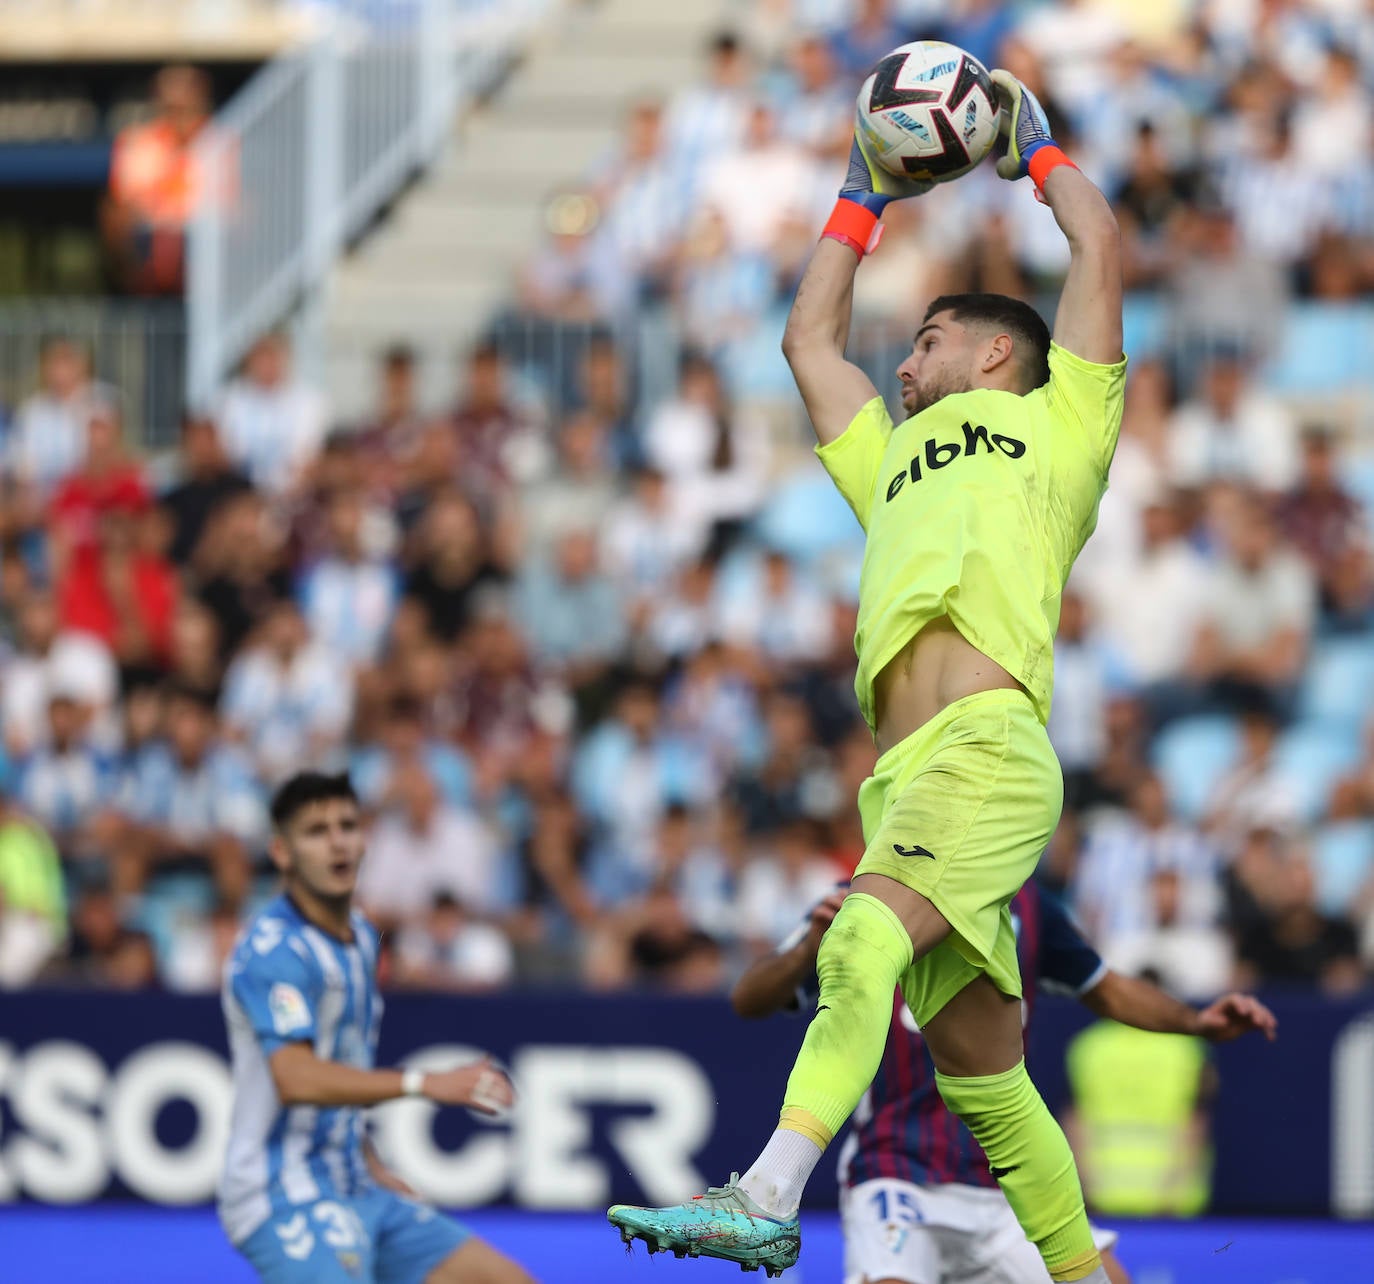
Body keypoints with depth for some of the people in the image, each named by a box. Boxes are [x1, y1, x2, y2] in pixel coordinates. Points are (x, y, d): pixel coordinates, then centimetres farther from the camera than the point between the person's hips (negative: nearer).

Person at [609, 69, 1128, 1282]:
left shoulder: (1056, 421, 18)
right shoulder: (899, 464, 35)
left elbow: (1101, 247, 18)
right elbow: (810, 336, 46)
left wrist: (1041, 151, 35)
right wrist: (863, 199, 49)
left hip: (990, 748, -7)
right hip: (907, 774, 7)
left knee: (863, 944, -27)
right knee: (984, 1072, 4)